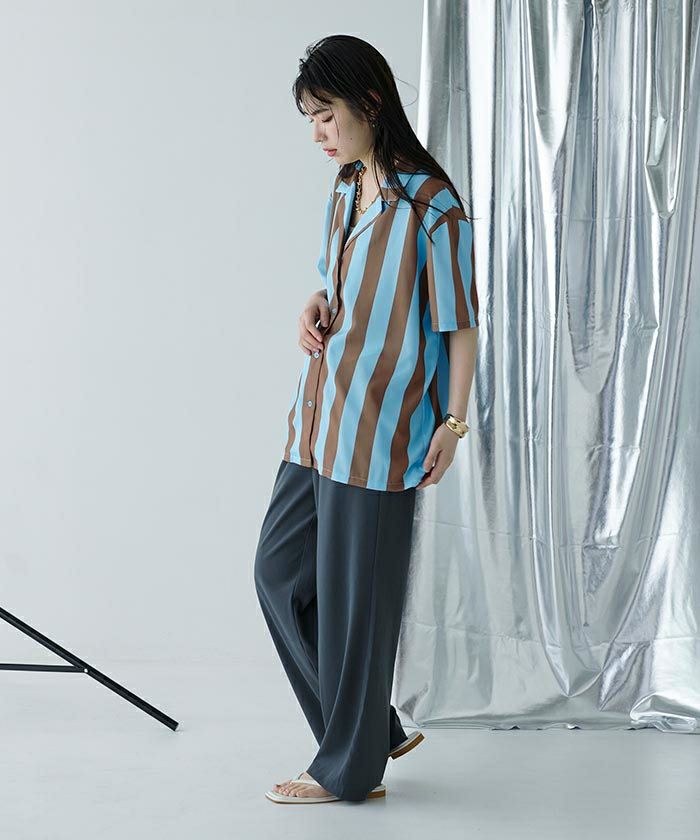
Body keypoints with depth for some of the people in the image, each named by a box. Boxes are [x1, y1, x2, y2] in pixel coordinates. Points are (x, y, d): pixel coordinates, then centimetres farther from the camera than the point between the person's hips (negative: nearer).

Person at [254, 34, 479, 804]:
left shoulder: (429, 206, -14)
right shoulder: (345, 189, 11)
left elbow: (461, 323, -11)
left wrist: (453, 422, -12)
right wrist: (313, 309, 2)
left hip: (378, 431, -9)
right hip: (317, 422, 9)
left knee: (354, 596, 0)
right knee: (278, 568, 13)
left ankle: (350, 768, 18)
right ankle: (375, 729, 25)